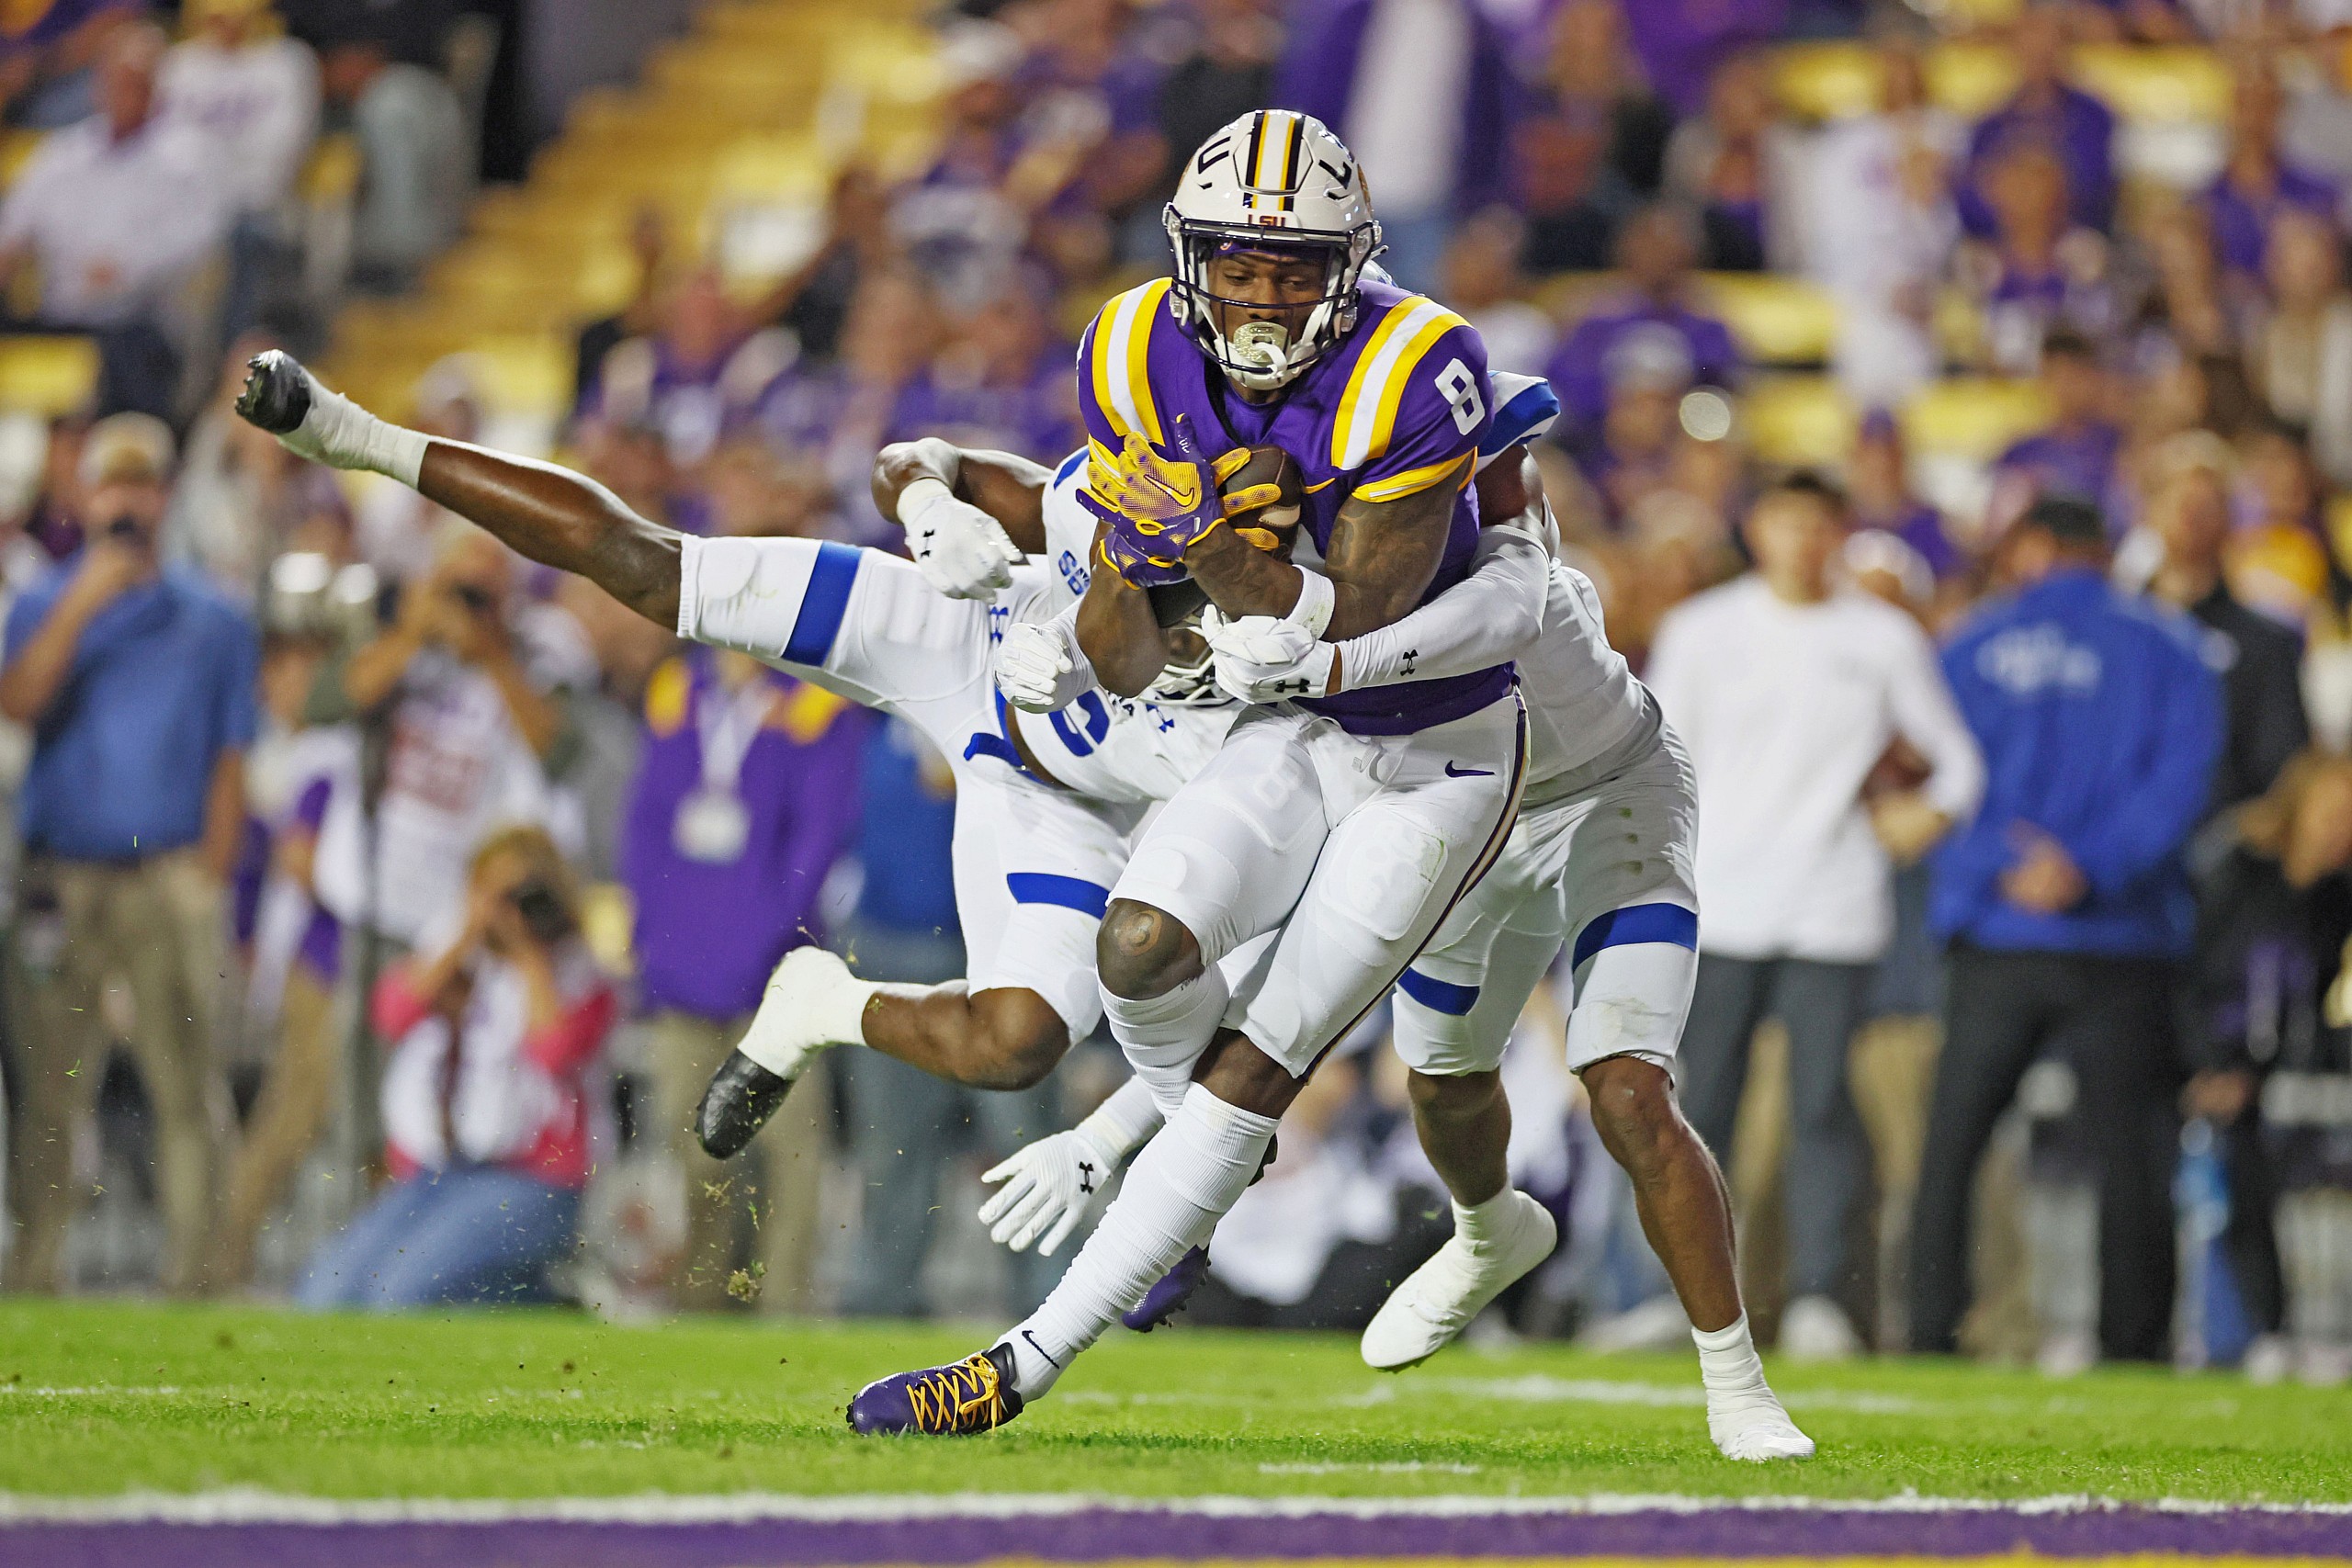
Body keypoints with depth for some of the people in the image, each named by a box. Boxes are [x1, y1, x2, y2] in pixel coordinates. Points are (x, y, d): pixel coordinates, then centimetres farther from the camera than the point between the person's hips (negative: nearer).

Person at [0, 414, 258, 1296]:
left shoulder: (212, 622, 12)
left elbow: (229, 763, 8)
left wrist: (210, 883, -1)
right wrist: (81, 605, -12)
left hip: (172, 881, 0)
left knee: (186, 1084, -6)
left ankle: (191, 1275, -5)